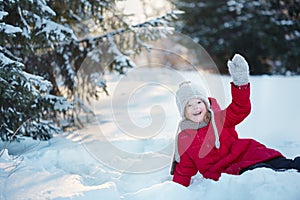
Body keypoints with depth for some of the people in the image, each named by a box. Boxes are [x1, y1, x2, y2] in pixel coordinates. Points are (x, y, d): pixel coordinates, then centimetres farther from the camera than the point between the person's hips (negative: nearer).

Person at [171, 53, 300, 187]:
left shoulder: (219, 119, 12)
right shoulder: (183, 141, 11)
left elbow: (240, 109, -5)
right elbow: (183, 171, 18)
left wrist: (240, 83, -22)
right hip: (221, 172, -3)